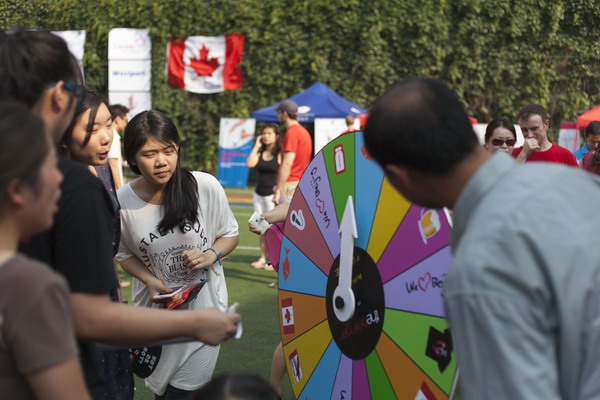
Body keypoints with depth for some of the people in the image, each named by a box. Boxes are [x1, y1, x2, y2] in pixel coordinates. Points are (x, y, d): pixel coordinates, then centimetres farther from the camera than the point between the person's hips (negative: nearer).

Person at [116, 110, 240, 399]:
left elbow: (230, 235, 0)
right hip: (157, 310, 2)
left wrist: (211, 255, -19)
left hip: (203, 308, -2)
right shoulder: (123, 202, -13)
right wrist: (150, 281, -11)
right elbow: (124, 254, 5)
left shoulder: (206, 187, -17)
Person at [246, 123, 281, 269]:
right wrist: (256, 146, -5)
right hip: (259, 194, 6)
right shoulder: (260, 153, 9)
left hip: (272, 195, -6)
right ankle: (263, 258, 16)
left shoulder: (280, 154, -5)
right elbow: (249, 164, -9)